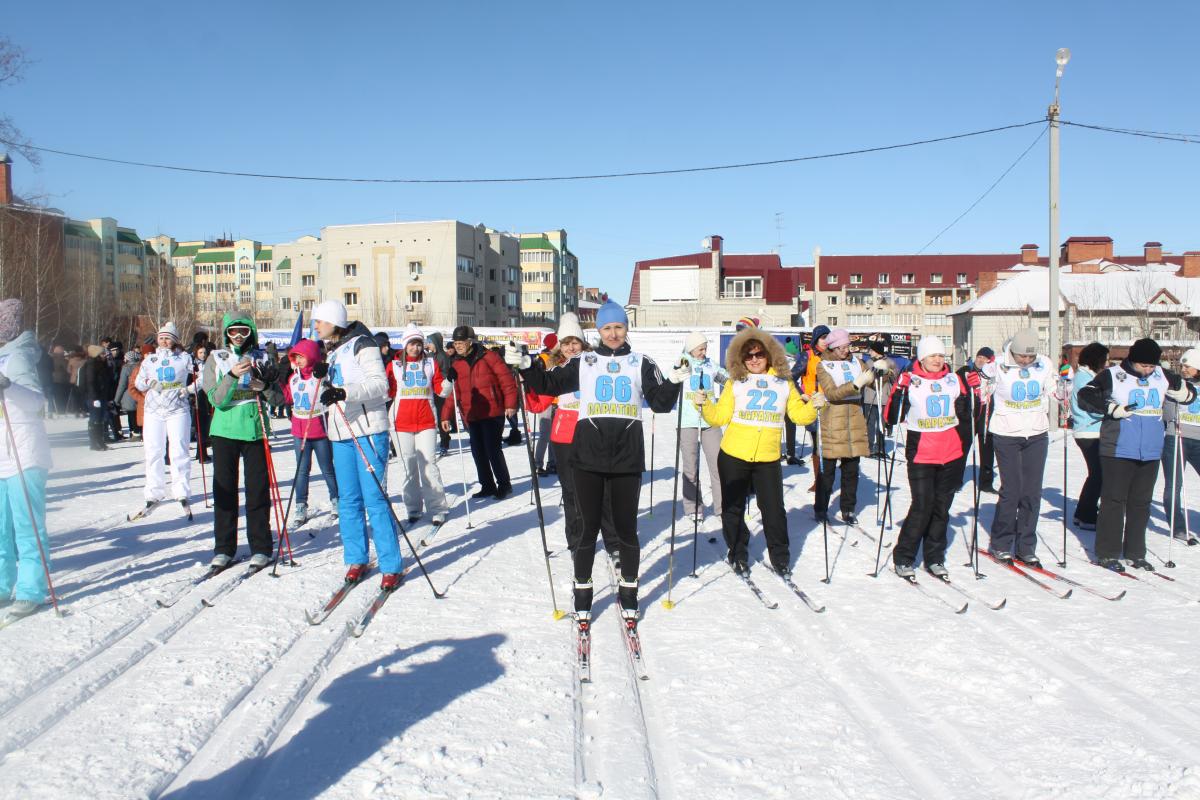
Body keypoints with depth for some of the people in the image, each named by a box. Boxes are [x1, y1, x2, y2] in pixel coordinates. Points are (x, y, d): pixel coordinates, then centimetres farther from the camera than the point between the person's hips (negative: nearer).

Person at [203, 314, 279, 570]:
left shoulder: (261, 357, 6)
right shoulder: (216, 359, 6)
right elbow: (216, 398, -6)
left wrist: (266, 379, -15)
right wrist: (233, 376, -21)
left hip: (254, 430, -1)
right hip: (224, 431, 1)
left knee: (258, 489, 1)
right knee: (224, 489, 6)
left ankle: (260, 547, 9)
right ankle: (224, 548, 16)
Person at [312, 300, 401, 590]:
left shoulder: (361, 344, -6)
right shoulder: (333, 351, 18)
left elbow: (379, 384, -17)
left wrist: (343, 392, -29)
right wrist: (324, 376, 4)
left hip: (368, 429, -8)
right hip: (341, 434, 8)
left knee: (375, 498, -8)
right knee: (348, 500, 9)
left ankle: (391, 566, -3)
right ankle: (356, 560, 20)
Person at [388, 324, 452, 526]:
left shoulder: (431, 363, 8)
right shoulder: (394, 365, 8)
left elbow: (441, 391, 6)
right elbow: (389, 393, 8)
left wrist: (449, 380, -12)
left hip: (426, 421, -1)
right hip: (402, 422, 1)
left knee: (428, 464, -8)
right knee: (409, 466, 5)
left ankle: (437, 508, -5)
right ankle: (413, 508, 13)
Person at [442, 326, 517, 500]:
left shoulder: (488, 357, -6)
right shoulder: (456, 363, 10)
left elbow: (506, 379, -8)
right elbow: (452, 391, 11)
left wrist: (510, 403, -14)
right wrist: (446, 416, 7)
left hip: (492, 412, -6)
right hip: (471, 416, 6)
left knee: (493, 449, -6)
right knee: (478, 452, 9)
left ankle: (504, 484, 10)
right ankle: (487, 486, 22)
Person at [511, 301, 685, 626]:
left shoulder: (641, 364, 8)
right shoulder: (583, 363, 8)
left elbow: (660, 403, 3)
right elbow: (549, 384, 9)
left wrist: (673, 382, -16)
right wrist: (525, 365, -6)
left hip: (628, 459, 0)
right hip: (588, 458, 0)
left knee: (627, 528, 9)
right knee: (589, 528, 6)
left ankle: (628, 596, 25)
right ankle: (582, 599, 19)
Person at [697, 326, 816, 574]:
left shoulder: (784, 383, 8)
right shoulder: (735, 383, 3)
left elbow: (799, 414, 10)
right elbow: (720, 417, -1)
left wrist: (813, 407, -8)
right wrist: (704, 405, -17)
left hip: (768, 458, 0)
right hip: (733, 456, 0)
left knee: (774, 509, 3)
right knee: (733, 508, 9)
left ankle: (780, 557, 22)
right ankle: (738, 554, 28)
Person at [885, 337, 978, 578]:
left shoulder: (955, 380, 8)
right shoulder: (910, 381, -3)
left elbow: (965, 415, 15)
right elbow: (892, 418, -8)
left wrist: (971, 390, 1)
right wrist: (899, 390, -21)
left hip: (952, 456, 4)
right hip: (921, 456, -4)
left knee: (941, 508, 10)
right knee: (922, 506, -9)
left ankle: (934, 558, 22)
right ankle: (903, 559, 5)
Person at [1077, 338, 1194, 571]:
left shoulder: (1162, 376, 8)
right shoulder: (1112, 376, -6)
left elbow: (1189, 392, 19)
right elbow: (1085, 396, -11)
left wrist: (1182, 392, -3)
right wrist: (1113, 409, -18)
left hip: (1150, 453, 5)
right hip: (1118, 451, -5)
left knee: (1141, 503, 11)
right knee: (1113, 500, -1)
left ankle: (1135, 553, 21)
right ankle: (1107, 553, 6)